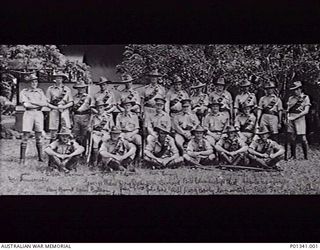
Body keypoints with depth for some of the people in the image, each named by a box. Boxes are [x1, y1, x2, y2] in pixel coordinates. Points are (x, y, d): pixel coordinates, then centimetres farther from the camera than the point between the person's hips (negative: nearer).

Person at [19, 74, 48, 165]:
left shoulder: (40, 91, 12)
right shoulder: (24, 92, 3)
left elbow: (45, 103, 0)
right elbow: (25, 104, -10)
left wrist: (33, 102, -8)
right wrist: (39, 104, -4)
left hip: (39, 114, 3)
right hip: (28, 113, -3)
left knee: (38, 137, 7)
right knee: (25, 136, -7)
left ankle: (40, 157, 14)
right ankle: (22, 159, -5)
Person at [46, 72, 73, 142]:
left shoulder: (67, 89, 11)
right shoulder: (50, 89, 9)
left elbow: (71, 103, 9)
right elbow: (47, 103, 5)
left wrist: (63, 107, -7)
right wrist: (56, 107, -9)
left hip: (65, 111, 1)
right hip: (54, 112, -1)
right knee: (53, 132, -4)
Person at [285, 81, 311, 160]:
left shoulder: (305, 98, 2)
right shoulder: (291, 98, 15)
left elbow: (306, 111, -6)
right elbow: (288, 109, 16)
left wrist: (295, 117, -12)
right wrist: (287, 117, -4)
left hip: (300, 118, -4)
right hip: (290, 119, 4)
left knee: (303, 138, -8)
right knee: (292, 138, 3)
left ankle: (306, 156, 2)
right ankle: (293, 155, 11)